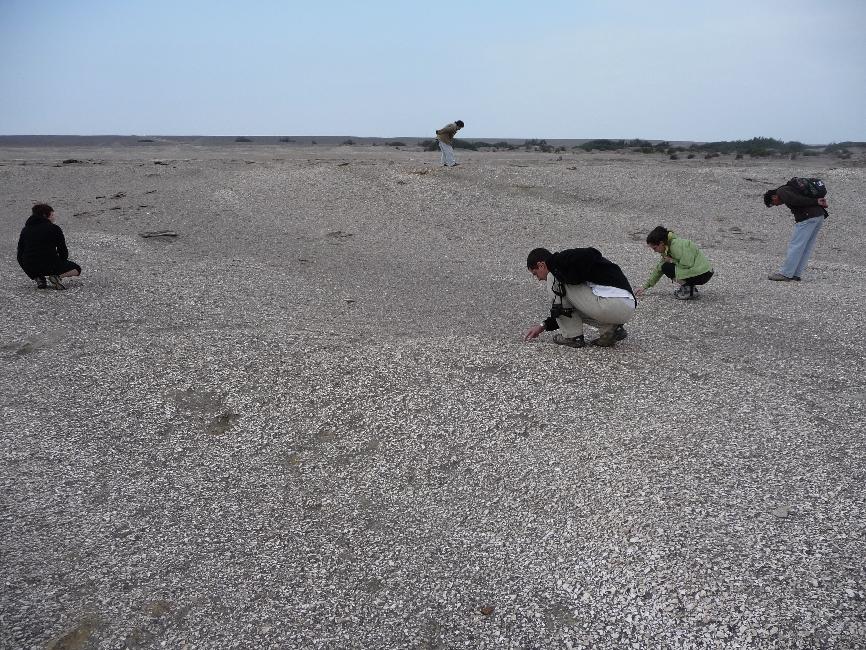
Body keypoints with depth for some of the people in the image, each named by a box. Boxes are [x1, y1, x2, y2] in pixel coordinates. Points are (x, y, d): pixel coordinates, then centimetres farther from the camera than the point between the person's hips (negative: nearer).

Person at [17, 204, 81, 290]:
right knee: (77, 269, 16)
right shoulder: (54, 228, 1)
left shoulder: (25, 229, 16)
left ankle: (38, 278, 7)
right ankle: (56, 276, -12)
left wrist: (27, 270, 28)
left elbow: (20, 255, 17)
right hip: (50, 265, -5)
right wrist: (61, 265, 18)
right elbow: (63, 251, 1)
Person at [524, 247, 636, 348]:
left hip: (611, 304, -10)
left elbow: (593, 255, -20)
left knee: (553, 278, 3)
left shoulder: (559, 260, -1)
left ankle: (573, 336, 4)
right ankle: (611, 328, 10)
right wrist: (544, 326, 38)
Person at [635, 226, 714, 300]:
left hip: (703, 274, -10)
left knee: (667, 267, -13)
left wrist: (672, 261, -11)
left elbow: (688, 264, -27)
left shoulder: (676, 245, -20)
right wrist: (645, 286, 16)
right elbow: (658, 269, 16)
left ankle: (690, 291, -9)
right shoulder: (668, 247, 11)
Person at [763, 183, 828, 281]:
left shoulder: (781, 191, 0)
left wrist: (816, 202, -13)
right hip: (820, 216, 9)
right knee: (807, 248, 9)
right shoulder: (790, 188, 29)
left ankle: (785, 274, -4)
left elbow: (797, 200, -16)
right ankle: (796, 274, 12)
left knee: (795, 246, -6)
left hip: (808, 217, -9)